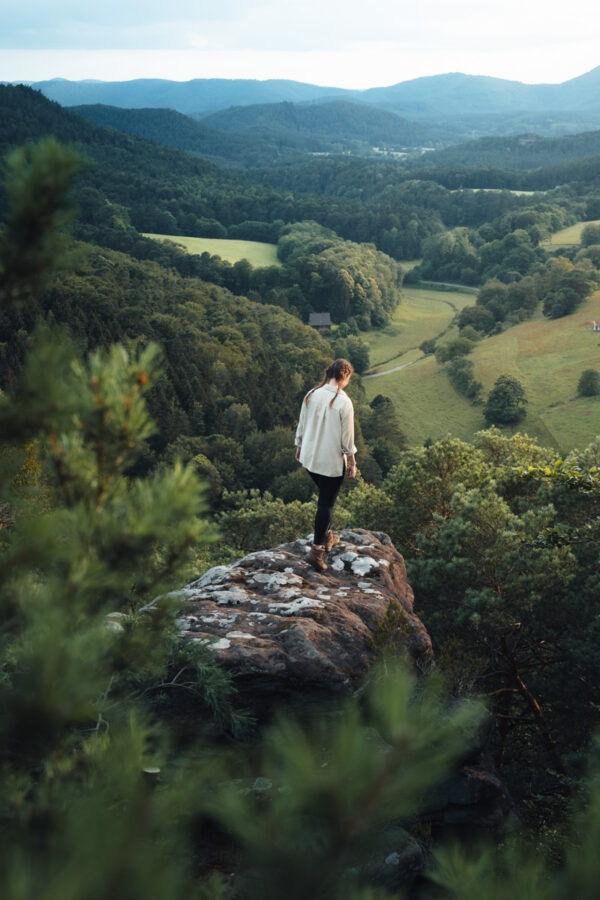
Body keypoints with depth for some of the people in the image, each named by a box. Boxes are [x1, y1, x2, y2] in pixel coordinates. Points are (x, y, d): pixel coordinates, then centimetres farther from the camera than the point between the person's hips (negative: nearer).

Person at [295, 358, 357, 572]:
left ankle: (326, 536, 38)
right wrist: (352, 461, -1)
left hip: (310, 457, 6)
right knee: (327, 503, 4)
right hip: (332, 461, -6)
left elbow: (302, 425, 6)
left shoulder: (311, 395, -4)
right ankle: (316, 550, 3)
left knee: (324, 496, 25)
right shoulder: (344, 402, -20)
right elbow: (347, 437, -13)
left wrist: (299, 447, 22)